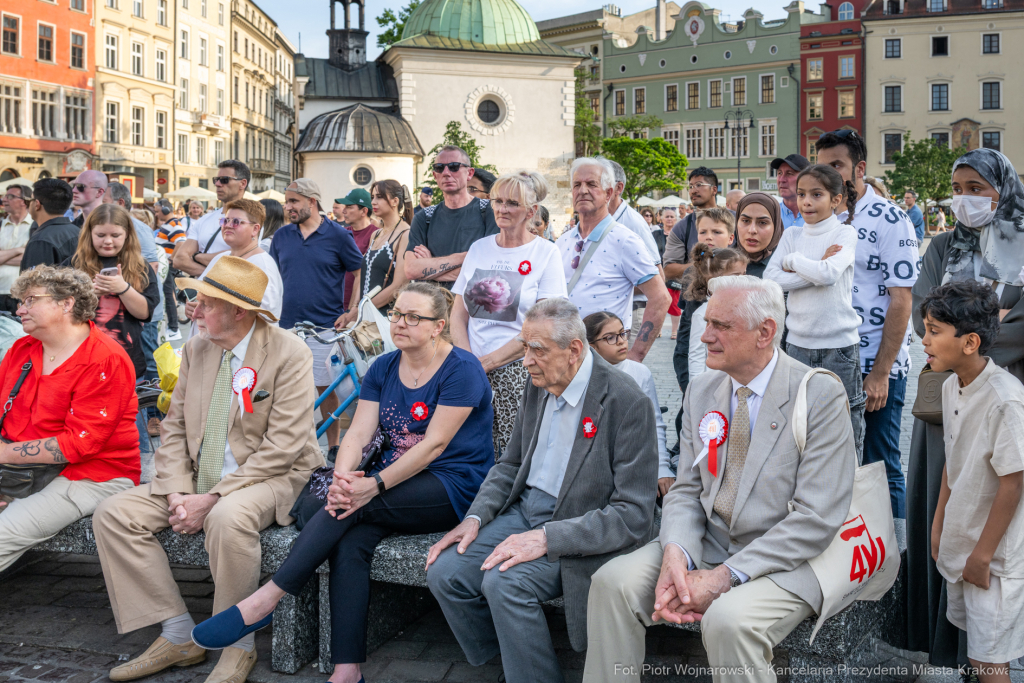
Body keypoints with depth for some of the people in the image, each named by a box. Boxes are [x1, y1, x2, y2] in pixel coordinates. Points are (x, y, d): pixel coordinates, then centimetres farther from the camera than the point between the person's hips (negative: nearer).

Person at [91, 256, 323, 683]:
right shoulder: (196, 350, 9)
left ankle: (237, 647, -16)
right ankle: (179, 636, -4)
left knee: (227, 518, -38)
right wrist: (177, 494, -9)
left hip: (272, 477, -7)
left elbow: (283, 446, -17)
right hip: (198, 476, 7)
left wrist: (213, 499, -20)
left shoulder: (289, 354, -12)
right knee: (113, 513, -9)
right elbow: (174, 428, 8)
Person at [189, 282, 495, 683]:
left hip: (455, 488, -5)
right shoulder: (383, 369, 12)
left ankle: (263, 601, -25)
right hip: (399, 484, 6)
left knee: (352, 505, -29)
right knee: (349, 542, -26)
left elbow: (434, 443, -16)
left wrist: (375, 485, -25)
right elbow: (359, 433, 2)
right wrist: (342, 478, -20)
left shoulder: (462, 370, -9)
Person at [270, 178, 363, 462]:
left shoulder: (338, 235, -2)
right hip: (287, 325, 4)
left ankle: (333, 447, 12)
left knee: (327, 387, 1)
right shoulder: (282, 236, 10)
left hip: (324, 326, -4)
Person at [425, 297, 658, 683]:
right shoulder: (538, 387, 4)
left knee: (504, 582, -30)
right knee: (443, 572, -10)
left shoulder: (627, 403, -19)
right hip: (525, 508, 7)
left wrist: (546, 538, -27)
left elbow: (634, 516, -21)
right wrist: (476, 517, -2)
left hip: (577, 528, -7)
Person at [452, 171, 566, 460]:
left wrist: (488, 362, -10)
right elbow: (459, 314, 13)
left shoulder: (545, 253, 1)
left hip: (519, 372, -4)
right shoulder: (479, 248, 14)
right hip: (473, 375, 4)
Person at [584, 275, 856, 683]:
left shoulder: (821, 397, -13)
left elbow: (817, 519, -18)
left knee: (728, 620, -34)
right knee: (613, 581, -16)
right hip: (706, 545, 5)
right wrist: (675, 553, -16)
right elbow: (685, 491, 7)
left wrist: (725, 576, -23)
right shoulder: (701, 392, 7)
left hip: (785, 560, -5)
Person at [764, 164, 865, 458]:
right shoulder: (792, 235, 8)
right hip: (798, 342, 4)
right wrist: (815, 269, -13)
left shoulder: (845, 234, -2)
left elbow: (830, 274, -20)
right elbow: (771, 279, -6)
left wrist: (793, 261, -7)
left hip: (839, 344, -3)